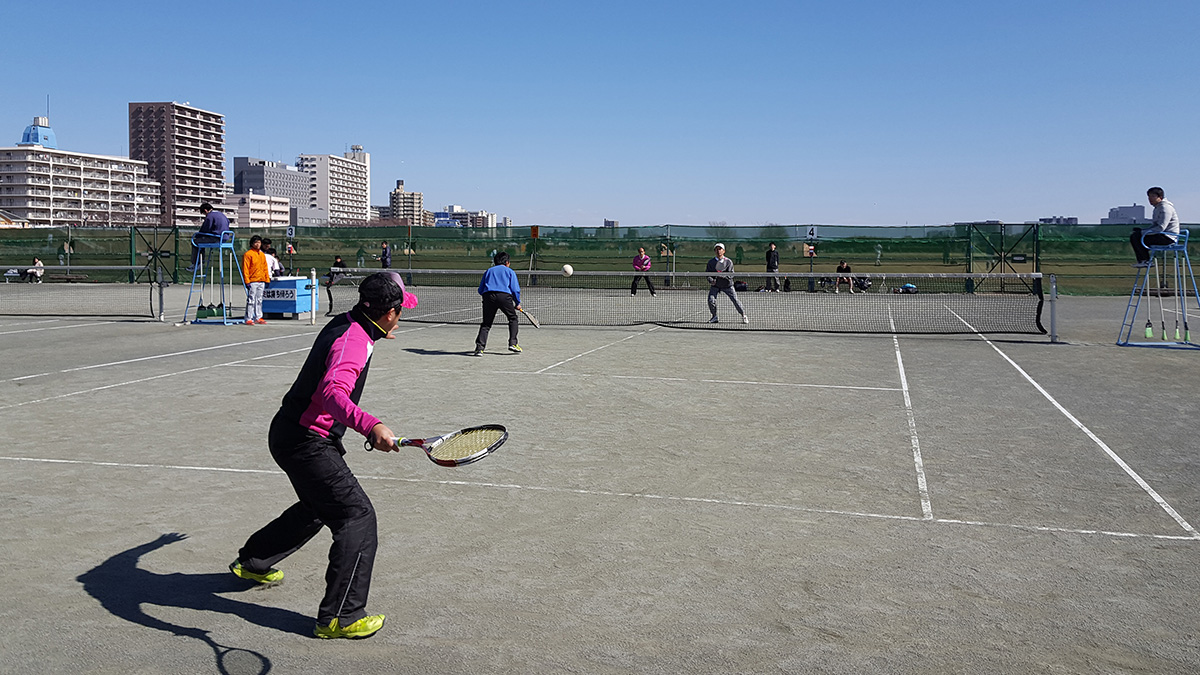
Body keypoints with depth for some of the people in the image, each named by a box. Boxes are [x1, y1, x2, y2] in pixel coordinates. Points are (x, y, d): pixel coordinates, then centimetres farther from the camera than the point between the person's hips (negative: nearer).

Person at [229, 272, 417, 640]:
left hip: (289, 434, 11)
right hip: (305, 442, -11)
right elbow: (333, 392, -43)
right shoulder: (355, 341, -25)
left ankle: (252, 562, 49)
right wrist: (370, 426, -57)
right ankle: (340, 617, -6)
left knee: (318, 507, 30)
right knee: (358, 516, -10)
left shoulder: (346, 323, 5)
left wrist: (376, 335, 53)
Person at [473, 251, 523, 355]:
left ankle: (479, 348, -5)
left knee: (486, 323, 8)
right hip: (504, 295, -2)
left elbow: (480, 290, 20)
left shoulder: (488, 271, 26)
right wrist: (517, 303, 21)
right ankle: (513, 343, 9)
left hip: (488, 296, 2)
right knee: (513, 318, 18)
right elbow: (515, 289, 9)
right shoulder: (509, 271, 18)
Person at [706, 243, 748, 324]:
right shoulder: (711, 262, -2)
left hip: (727, 285, -1)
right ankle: (714, 317, 6)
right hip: (715, 285, 1)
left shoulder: (728, 262, -7)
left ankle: (744, 316, 10)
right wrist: (711, 280, -23)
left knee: (735, 300, -7)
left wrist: (724, 274, -31)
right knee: (711, 300, -16)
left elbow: (731, 274, -12)